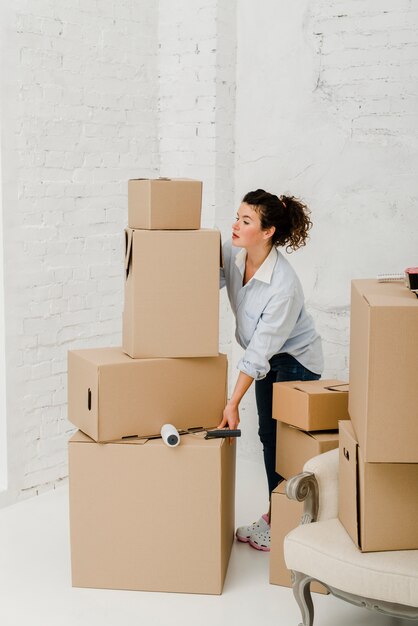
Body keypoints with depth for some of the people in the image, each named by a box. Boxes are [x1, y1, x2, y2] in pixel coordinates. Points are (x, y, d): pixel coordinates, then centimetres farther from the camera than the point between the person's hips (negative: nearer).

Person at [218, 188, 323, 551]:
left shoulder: (283, 287, -35)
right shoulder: (232, 254, -15)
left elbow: (259, 353, -32)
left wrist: (233, 402, -29)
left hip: (296, 362, -7)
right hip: (269, 359, 7)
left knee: (283, 440, -3)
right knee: (268, 435, 13)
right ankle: (275, 515, 27)